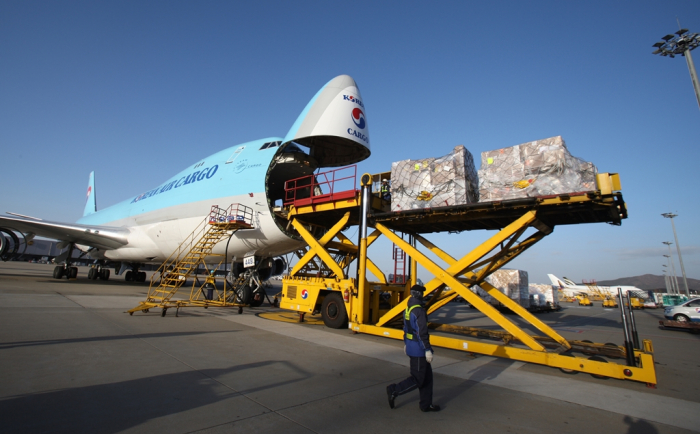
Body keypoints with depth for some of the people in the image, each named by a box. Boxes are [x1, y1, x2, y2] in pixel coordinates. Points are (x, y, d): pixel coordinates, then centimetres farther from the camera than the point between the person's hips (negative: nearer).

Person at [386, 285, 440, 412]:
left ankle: (426, 404, 27)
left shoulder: (408, 308, 7)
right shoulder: (419, 311, -23)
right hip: (418, 348, -9)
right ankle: (394, 391, 8)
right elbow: (422, 333, -25)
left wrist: (406, 344, 24)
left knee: (427, 376, 18)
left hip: (411, 345, 9)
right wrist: (428, 350, -20)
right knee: (418, 379, 4)